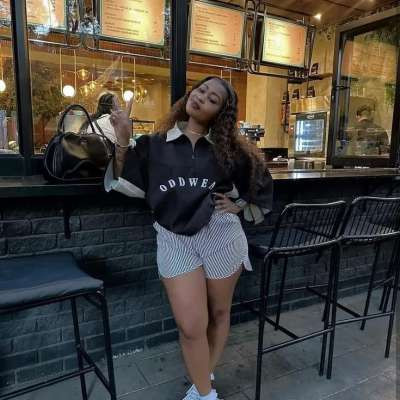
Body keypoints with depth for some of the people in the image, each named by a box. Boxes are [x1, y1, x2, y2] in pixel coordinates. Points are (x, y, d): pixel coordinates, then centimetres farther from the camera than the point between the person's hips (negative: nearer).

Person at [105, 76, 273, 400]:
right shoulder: (156, 144, 4)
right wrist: (123, 142, -9)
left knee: (219, 313, 15)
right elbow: (129, 186, 0)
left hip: (221, 235, 1)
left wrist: (239, 205, 4)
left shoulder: (228, 148, 5)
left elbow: (261, 182, 16)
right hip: (174, 239, 0)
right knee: (190, 325, -2)